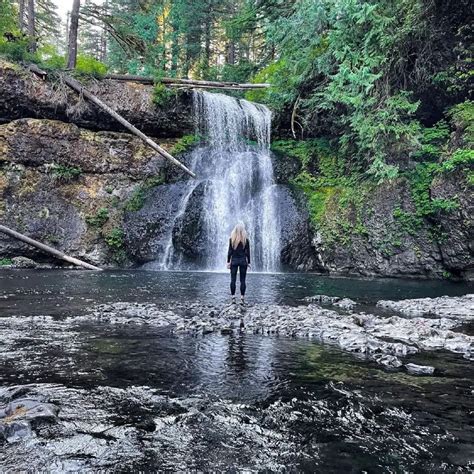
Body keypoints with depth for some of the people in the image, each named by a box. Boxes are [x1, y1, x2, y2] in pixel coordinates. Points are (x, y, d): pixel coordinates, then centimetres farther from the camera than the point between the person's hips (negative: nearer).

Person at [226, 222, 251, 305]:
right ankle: (242, 298, 2)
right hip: (243, 261, 0)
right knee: (242, 280, 4)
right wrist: (248, 262, 7)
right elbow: (248, 252, 0)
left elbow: (230, 251, -1)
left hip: (234, 260, 0)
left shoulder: (231, 239, -2)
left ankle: (233, 298, -1)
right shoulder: (246, 239, -2)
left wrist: (228, 261, 4)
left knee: (233, 280, 3)